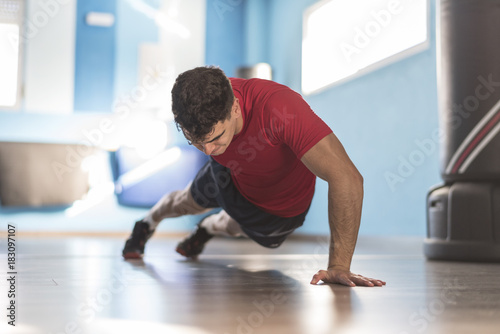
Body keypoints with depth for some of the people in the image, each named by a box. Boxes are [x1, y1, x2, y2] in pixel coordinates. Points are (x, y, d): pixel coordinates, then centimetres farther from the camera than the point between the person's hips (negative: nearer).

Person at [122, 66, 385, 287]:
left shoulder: (279, 108, -51)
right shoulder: (199, 104, -33)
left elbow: (347, 178, -53)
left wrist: (339, 266, -54)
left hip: (281, 207, -2)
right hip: (229, 174, 2)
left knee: (234, 227, 27)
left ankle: (207, 229, 65)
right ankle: (147, 225, 62)